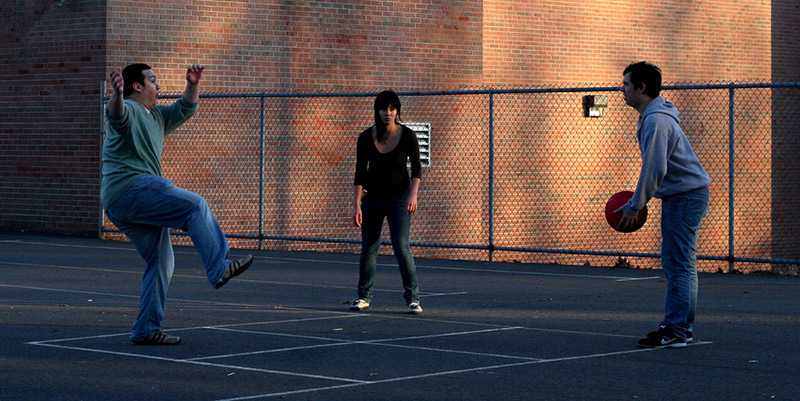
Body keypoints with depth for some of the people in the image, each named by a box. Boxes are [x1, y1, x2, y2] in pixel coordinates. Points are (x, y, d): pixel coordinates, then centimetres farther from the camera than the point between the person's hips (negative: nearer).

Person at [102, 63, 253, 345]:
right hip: (129, 188, -10)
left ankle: (146, 330, 8)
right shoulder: (128, 110, -5)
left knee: (161, 262, 8)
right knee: (195, 206, -18)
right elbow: (116, 113, -28)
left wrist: (193, 85, 12)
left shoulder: (156, 117, 25)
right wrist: (117, 94, -50)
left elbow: (185, 109, 31)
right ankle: (219, 269, -23)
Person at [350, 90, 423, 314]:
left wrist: (413, 195, -24)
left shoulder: (407, 135, -10)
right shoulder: (366, 137, -7)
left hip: (399, 197, -2)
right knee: (368, 248, 7)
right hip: (372, 197, 2)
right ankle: (364, 297, 20)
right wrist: (356, 205, -8)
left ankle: (412, 297, -7)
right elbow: (360, 172, -4)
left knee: (401, 246, -14)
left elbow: (416, 168, -9)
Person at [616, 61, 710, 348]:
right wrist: (636, 202, 15)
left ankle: (674, 331, -10)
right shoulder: (652, 117, 15)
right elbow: (654, 168, 20)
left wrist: (634, 207, -15)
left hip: (685, 195, -11)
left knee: (677, 265, -10)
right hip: (685, 195, 11)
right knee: (681, 265, 12)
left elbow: (654, 170, -22)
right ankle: (682, 328, 17)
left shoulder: (656, 121, -18)